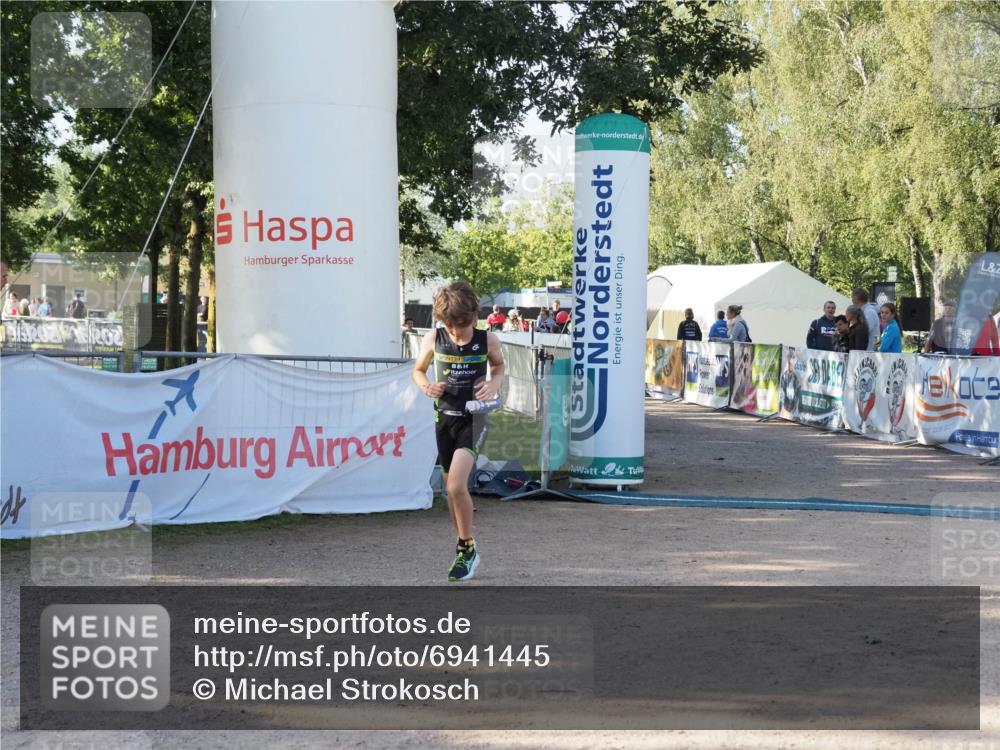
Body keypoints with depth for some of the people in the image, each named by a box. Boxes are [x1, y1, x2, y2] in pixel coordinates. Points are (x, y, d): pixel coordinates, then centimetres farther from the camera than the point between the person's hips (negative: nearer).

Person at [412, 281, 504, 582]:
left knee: (456, 485, -20)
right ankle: (466, 552, 28)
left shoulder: (488, 340, -8)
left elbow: (499, 366, 13)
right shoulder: (433, 339, -5)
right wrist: (426, 386, -12)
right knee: (452, 489, 11)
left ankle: (467, 547, -2)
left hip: (473, 419, -3)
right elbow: (418, 370, 10)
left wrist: (494, 384, -8)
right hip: (445, 418, 3)